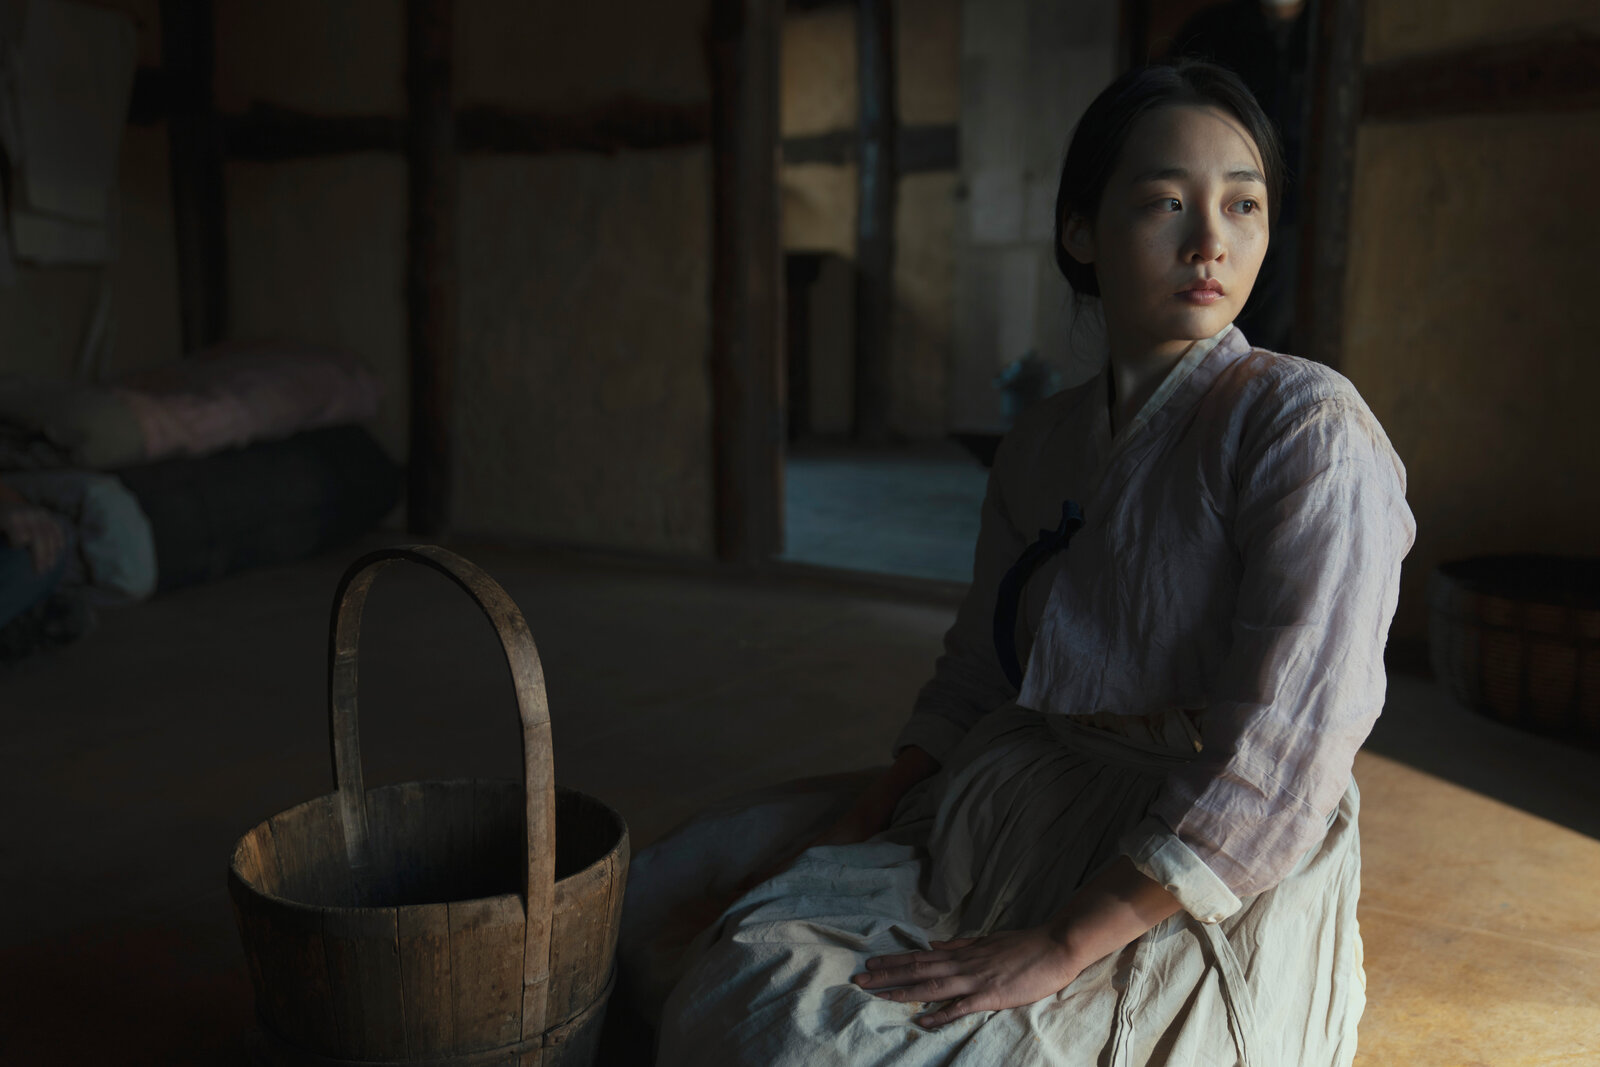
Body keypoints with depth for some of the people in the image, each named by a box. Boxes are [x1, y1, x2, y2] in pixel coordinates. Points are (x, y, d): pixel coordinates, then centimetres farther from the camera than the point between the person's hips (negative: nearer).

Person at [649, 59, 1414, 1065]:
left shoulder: (1309, 425, -12)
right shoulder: (1039, 443, 8)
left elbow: (1277, 755, -19)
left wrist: (1061, 947, -21)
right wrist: (850, 836, 1)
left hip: (1215, 896, -5)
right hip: (1015, 821, 5)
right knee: (757, 980, -13)